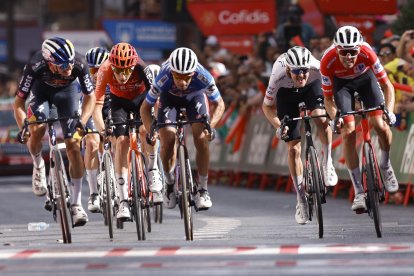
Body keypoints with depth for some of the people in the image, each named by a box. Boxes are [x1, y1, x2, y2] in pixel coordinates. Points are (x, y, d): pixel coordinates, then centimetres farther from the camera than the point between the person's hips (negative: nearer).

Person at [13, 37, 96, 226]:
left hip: (67, 90, 1)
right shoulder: (36, 66, -38)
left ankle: (76, 204, -2)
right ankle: (38, 165, 6)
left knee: (73, 146, -8)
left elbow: (90, 96, -19)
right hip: (42, 89, -1)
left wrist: (82, 122, -34)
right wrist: (23, 128, -44)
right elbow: (19, 101, -28)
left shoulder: (79, 64, -35)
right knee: (37, 130, -28)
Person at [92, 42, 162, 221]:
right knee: (121, 141, -14)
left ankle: (152, 169, -2)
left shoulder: (142, 69, -35)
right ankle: (123, 201, -12)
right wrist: (102, 130, -48)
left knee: (146, 130, -29)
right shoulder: (105, 71, -34)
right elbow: (97, 104, -35)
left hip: (141, 97, -1)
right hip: (119, 100, 1)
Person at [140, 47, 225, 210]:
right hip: (169, 98, 0)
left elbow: (218, 104, -22)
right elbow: (145, 107, -25)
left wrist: (210, 126, -38)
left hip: (195, 97, 0)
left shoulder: (203, 77, -39)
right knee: (167, 140, -15)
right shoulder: (163, 79, -40)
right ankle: (169, 185, 10)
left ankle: (203, 189, -5)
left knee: (201, 139, -17)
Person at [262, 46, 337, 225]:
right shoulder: (278, 77, -38)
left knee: (321, 118, -33)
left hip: (312, 86, 0)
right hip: (286, 92, 0)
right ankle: (301, 201, 5)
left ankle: (327, 164, -11)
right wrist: (278, 126, -36)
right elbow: (267, 106, -21)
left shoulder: (317, 68, -37)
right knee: (293, 148, -5)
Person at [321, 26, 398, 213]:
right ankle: (359, 192, -9)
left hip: (365, 78, 0)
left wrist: (389, 111, -41)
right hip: (342, 83, 0)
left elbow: (387, 86, -26)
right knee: (348, 133, -16)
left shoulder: (367, 53, -36)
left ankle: (385, 166, 14)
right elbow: (328, 98, -22)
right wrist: (335, 117, -40)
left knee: (380, 125, -18)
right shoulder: (328, 61, -34)